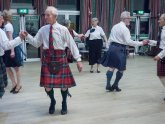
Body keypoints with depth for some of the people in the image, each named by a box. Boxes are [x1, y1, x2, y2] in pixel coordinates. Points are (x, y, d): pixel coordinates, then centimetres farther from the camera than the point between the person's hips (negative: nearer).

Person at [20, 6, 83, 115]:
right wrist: (27, 36, -8)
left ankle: (64, 104, 33)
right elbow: (36, 43, 8)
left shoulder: (63, 29, -8)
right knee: (47, 85, 2)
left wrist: (78, 60, -10)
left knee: (63, 84, 4)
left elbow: (72, 44, -7)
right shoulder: (43, 29, 2)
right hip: (47, 57, 2)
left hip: (60, 57, -2)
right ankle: (52, 101, 34)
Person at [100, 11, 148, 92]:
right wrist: (141, 43, -18)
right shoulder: (125, 29, -12)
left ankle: (108, 85, 5)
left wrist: (108, 47, 22)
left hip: (112, 48, 8)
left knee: (111, 67, 8)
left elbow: (110, 39, 16)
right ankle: (115, 85, 13)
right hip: (120, 49, -8)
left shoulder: (115, 27, 13)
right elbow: (128, 42, -19)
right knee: (121, 69, 6)